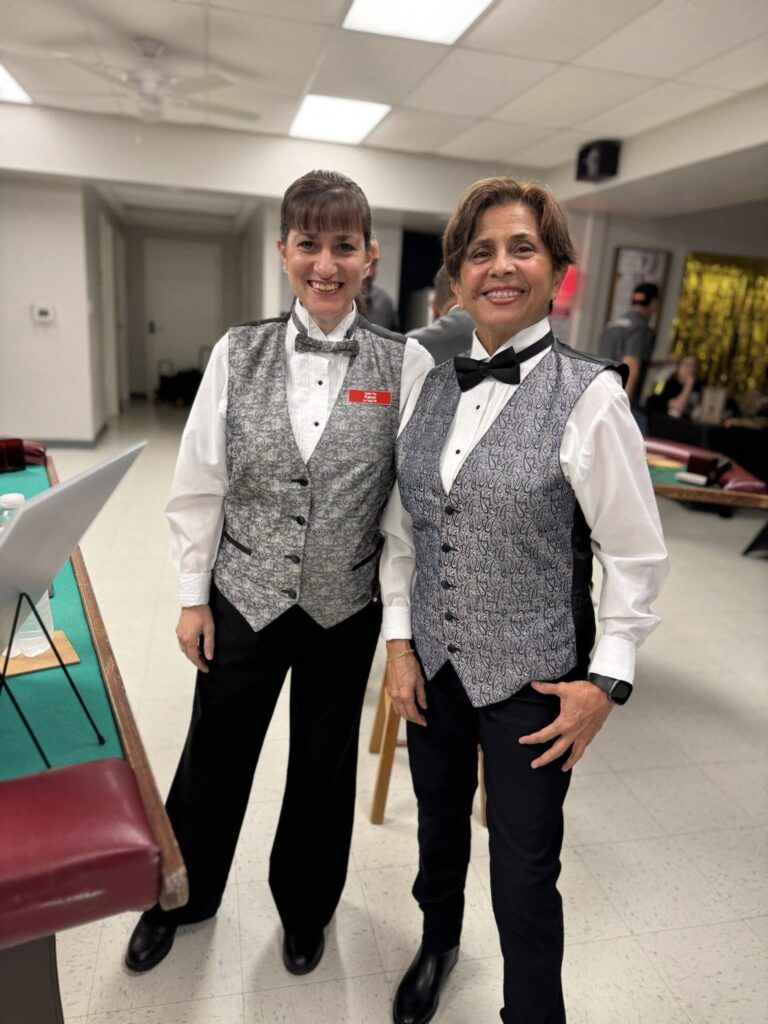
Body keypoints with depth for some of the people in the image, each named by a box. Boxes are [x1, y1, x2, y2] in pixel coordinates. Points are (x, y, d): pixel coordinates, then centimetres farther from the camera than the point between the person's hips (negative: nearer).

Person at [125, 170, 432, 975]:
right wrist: (193, 596, 1)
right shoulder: (238, 354, -5)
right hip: (244, 599, 1)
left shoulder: (406, 364, -8)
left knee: (324, 766, 19)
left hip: (345, 607, 0)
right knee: (214, 757, 19)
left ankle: (304, 907, 49)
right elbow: (199, 485, -1)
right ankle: (181, 896, 50)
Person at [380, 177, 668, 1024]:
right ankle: (438, 940, 59)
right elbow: (400, 528, 4)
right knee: (439, 818, 27)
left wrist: (606, 681, -9)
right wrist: (400, 640, 0)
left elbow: (636, 556, -9)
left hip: (531, 676, -4)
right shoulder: (430, 387, 0)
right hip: (432, 661, 5)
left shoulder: (588, 396, -14)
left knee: (524, 874, 9)